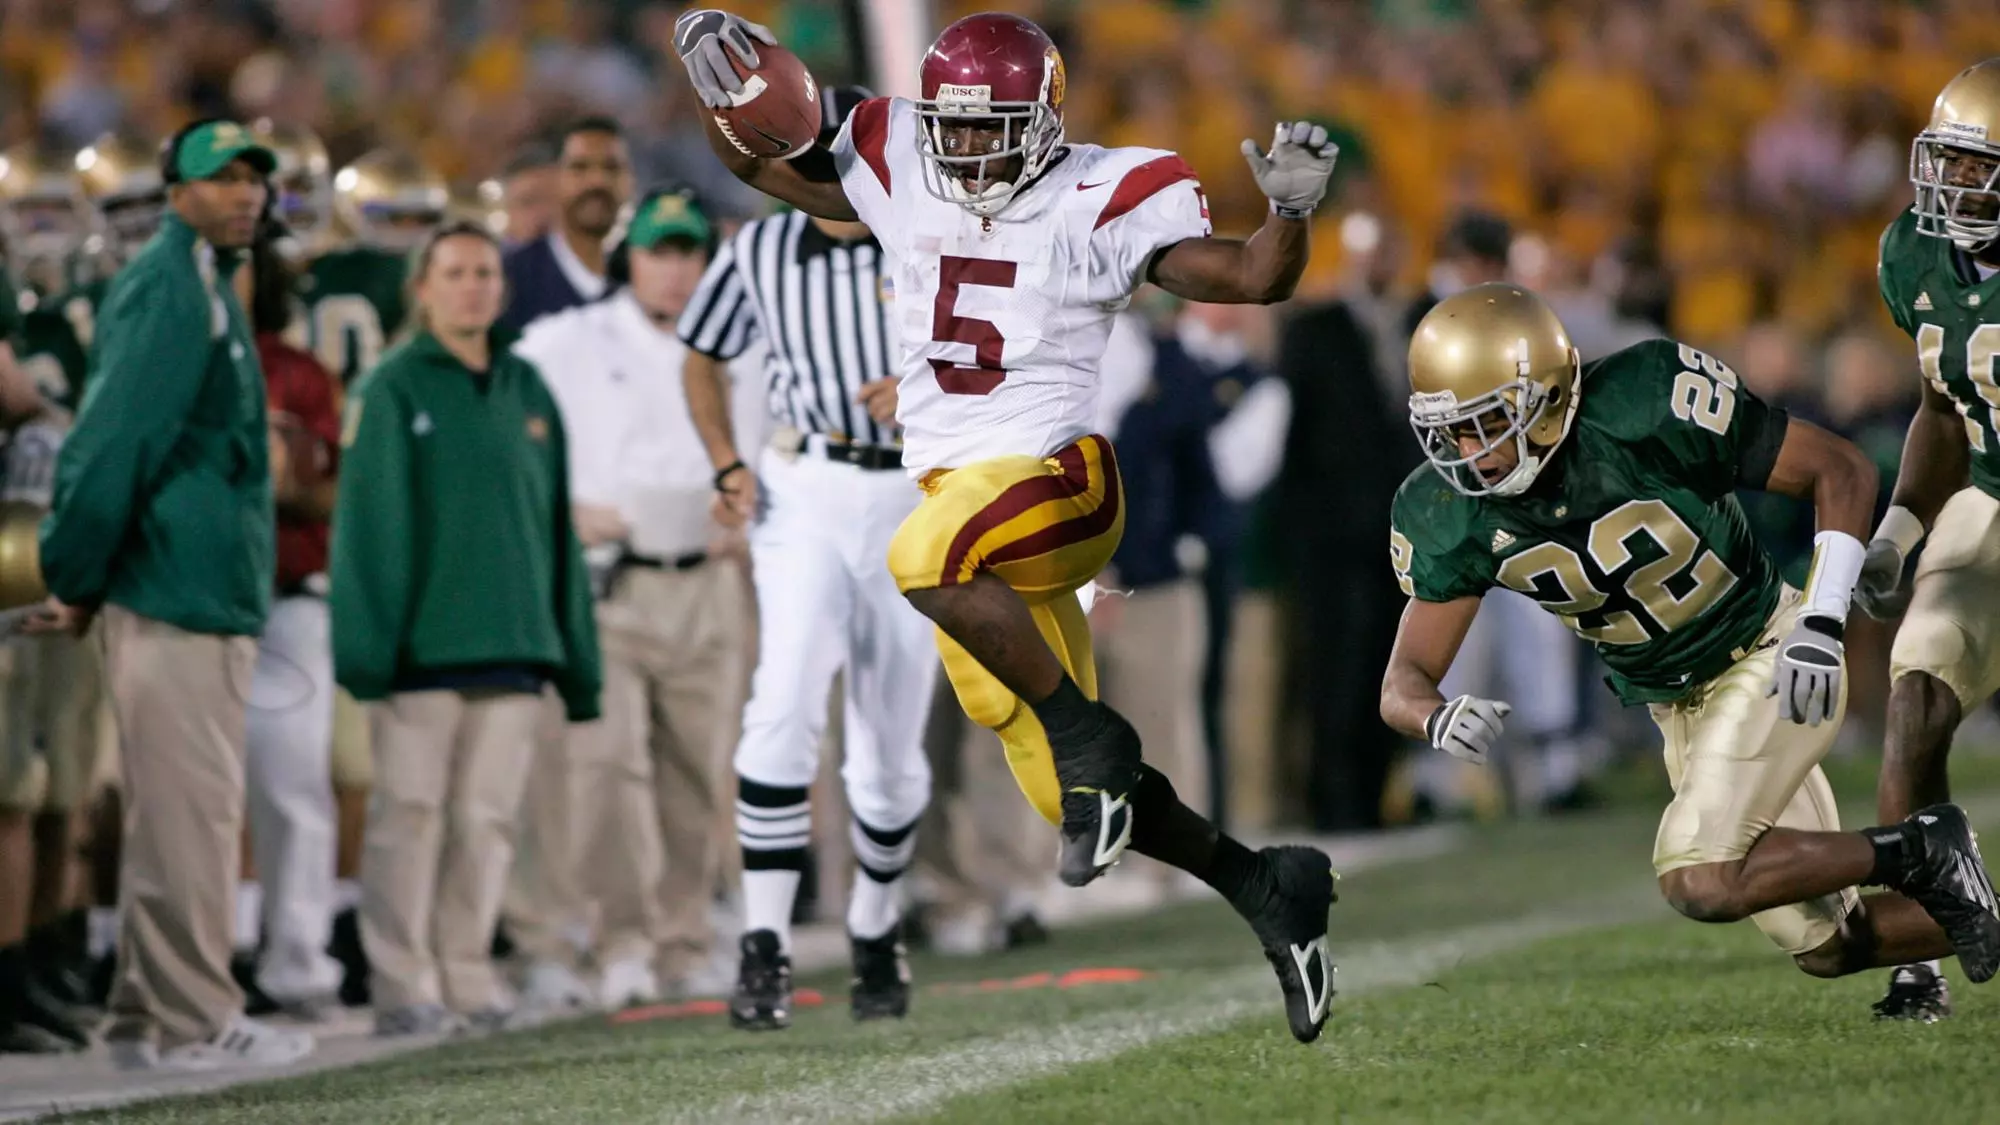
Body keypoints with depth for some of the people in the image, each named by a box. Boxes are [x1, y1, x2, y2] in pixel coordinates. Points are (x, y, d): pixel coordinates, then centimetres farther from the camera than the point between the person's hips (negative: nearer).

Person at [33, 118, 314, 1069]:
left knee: (181, 811, 13)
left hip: (211, 599, 10)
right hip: (175, 597, -10)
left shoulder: (205, 287, 20)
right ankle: (193, 1021, -5)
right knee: (188, 807, -7)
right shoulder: (165, 287, -12)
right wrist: (76, 580, -16)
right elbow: (111, 438, -18)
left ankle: (150, 1019, 18)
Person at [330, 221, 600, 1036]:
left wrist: (577, 657, 12)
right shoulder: (393, 390, -1)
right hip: (423, 647, -5)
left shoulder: (527, 391, 15)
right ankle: (402, 985, -3)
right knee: (411, 813, -5)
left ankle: (468, 976, 11)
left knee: (487, 818, 6)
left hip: (511, 646, 5)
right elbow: (369, 522, -8)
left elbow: (555, 527, 15)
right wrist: (369, 646, -15)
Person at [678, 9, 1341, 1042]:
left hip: (1056, 474, -6)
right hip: (953, 485, 6)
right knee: (1073, 799, 8)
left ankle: (1088, 735, -25)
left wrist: (1291, 210, -27)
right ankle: (1263, 887, 23)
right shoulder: (899, 173, 7)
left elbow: (1253, 278, -9)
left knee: (927, 561, -40)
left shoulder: (1099, 201, -7)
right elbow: (757, 163, 17)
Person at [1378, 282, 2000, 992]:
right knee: (1825, 946, 10)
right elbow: (1406, 683, -11)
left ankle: (1914, 854, -6)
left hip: (1771, 665, -6)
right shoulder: (1448, 517, -14)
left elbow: (1842, 471, -18)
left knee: (1701, 883, -26)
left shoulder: (1646, 408, -27)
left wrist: (1820, 624, -26)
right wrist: (1437, 720, -36)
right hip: (1678, 712, 6)